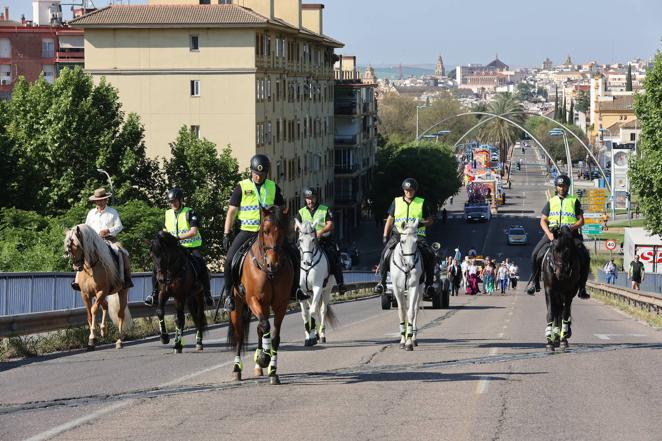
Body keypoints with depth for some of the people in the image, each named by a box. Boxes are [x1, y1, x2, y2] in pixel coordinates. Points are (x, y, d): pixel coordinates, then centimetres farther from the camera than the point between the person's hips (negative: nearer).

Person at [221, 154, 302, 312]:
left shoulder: (273, 188, 8)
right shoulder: (242, 187, 0)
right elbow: (232, 211, 0)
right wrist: (226, 234, -6)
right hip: (247, 231, -3)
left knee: (294, 255, -5)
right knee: (230, 258, -24)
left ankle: (294, 288, 11)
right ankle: (229, 293, -8)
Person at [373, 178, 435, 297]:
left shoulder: (422, 203, 10)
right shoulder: (396, 202, 13)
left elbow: (430, 220, 11)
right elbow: (390, 220, 15)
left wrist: (422, 223, -12)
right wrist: (385, 235, 5)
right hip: (398, 234, 1)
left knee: (430, 255, -23)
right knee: (386, 253, -23)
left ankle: (429, 283, -13)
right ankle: (382, 281, -12)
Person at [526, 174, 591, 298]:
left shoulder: (574, 201, 11)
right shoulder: (551, 202, 15)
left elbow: (581, 221, 6)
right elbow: (543, 221, 10)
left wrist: (571, 227, -15)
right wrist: (549, 233, -9)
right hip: (552, 232, 1)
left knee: (585, 257, -22)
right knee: (536, 254, -18)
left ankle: (582, 286, -12)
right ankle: (534, 281, -2)